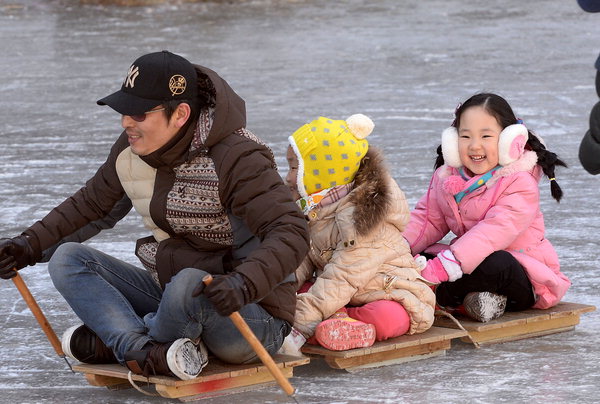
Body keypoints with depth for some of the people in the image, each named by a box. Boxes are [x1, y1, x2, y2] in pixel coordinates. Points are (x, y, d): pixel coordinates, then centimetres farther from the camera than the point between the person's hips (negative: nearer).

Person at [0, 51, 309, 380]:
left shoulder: (237, 158, -21)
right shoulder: (130, 151, 1)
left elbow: (291, 232, -31)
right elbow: (90, 203, 20)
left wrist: (243, 284, -48)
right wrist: (32, 243, 8)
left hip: (256, 318, -7)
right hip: (174, 295, 7)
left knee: (191, 283, -40)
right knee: (67, 259, -3)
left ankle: (116, 343, -8)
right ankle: (149, 352, -25)